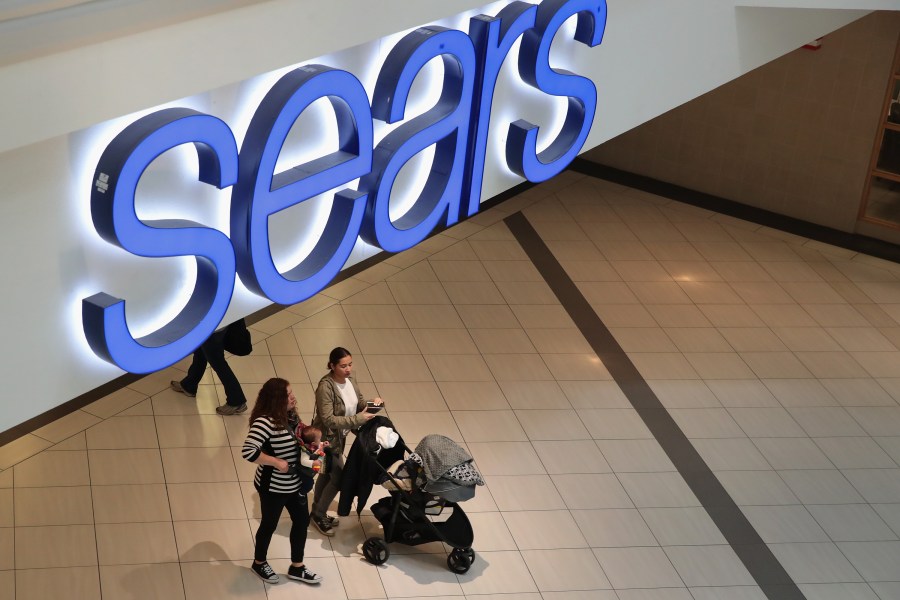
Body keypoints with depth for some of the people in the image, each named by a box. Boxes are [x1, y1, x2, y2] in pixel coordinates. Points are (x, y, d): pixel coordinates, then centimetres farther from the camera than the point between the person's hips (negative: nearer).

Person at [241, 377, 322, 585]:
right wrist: (277, 462, -28)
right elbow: (248, 451, -36)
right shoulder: (265, 422, -30)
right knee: (270, 524, 15)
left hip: (295, 483, 8)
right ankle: (259, 563, 41)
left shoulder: (290, 415, -3)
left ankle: (296, 568, 36)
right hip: (273, 487, -8)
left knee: (302, 521, 18)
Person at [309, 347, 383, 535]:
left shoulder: (349, 381, -3)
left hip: (339, 437, 8)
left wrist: (373, 404, -16)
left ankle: (316, 513, 39)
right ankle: (319, 515, 20)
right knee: (338, 477, 0)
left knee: (326, 474, 21)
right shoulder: (326, 386, -28)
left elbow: (360, 405, 5)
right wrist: (358, 419, -35)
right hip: (326, 439, -8)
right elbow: (329, 420, -31)